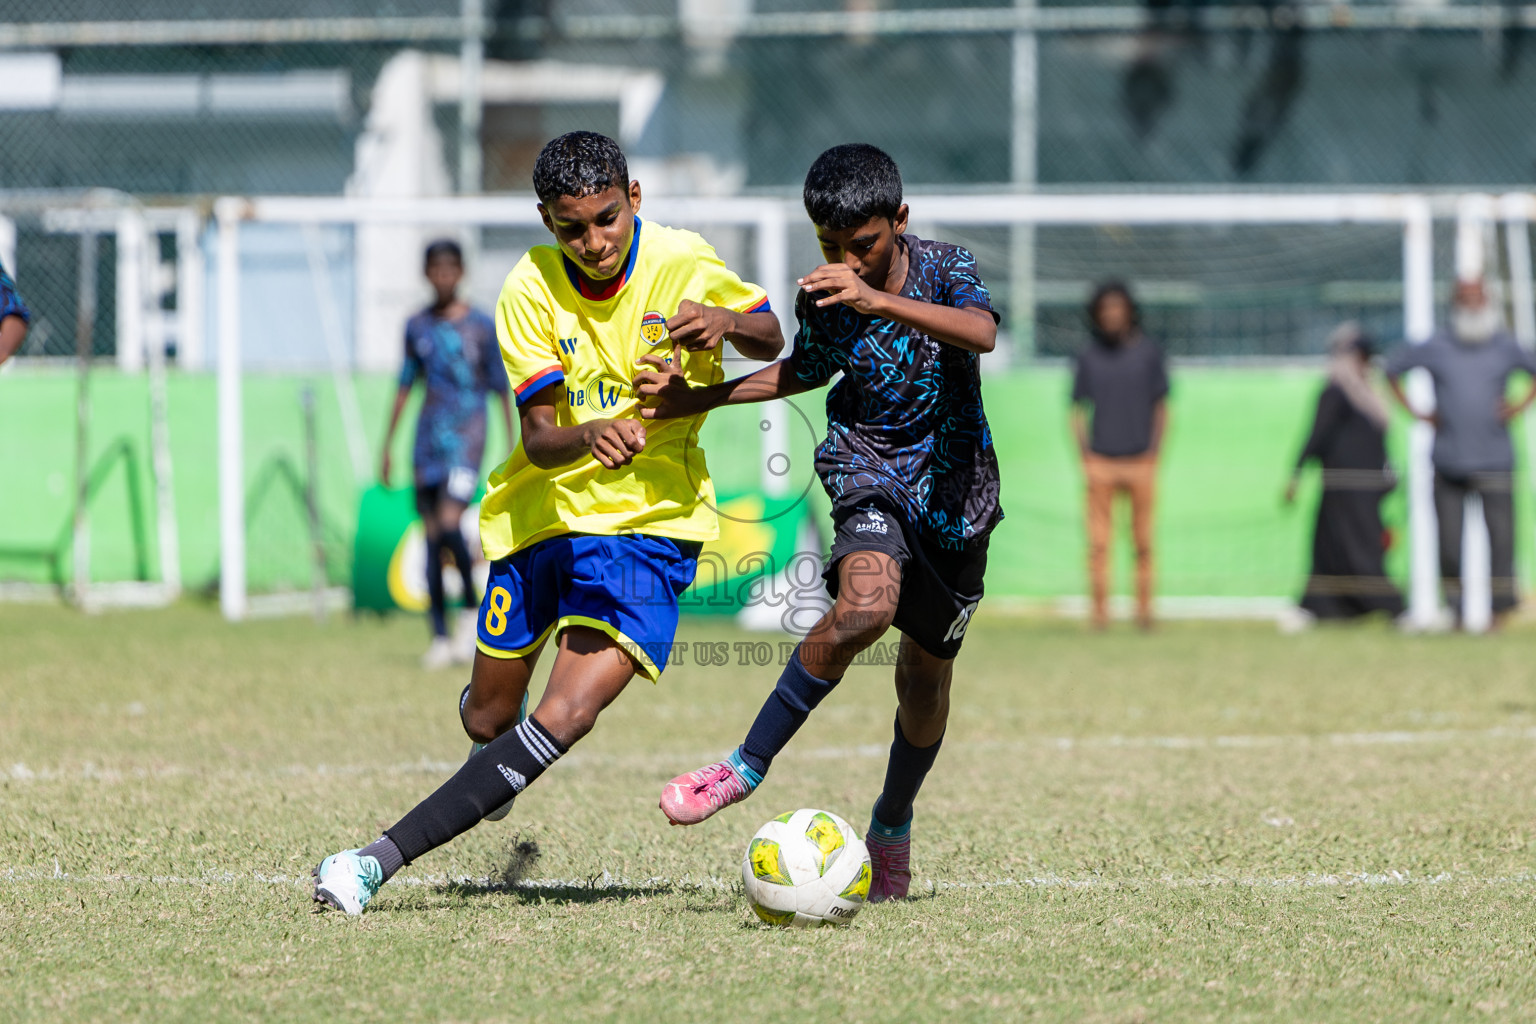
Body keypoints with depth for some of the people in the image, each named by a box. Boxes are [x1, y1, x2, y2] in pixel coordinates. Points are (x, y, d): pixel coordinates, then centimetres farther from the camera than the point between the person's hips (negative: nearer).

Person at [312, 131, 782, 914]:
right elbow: (538, 440, -17)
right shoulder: (530, 290, -11)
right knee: (489, 716, 14)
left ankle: (384, 857, -23)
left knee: (566, 717, -22)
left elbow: (772, 341, 6)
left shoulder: (682, 264, -11)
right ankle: (498, 760, 54)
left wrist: (726, 322, -18)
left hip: (648, 521, -2)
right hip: (543, 507, 2)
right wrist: (589, 437, -41)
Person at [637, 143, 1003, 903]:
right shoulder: (822, 299, -6)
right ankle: (749, 766, -22)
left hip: (955, 487, 0)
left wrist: (879, 301, -46)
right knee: (865, 604, -32)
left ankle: (893, 825, 35)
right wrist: (698, 399, 7)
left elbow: (981, 333, -35)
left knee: (925, 677, 9)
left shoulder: (944, 269, -14)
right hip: (871, 470, 0)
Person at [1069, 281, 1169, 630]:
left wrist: (1154, 454, -1)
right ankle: (1100, 611, -4)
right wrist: (1085, 458, 0)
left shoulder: (1148, 353, 7)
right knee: (1098, 542, -6)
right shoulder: (1087, 356, 9)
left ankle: (1144, 610, 5)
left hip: (1140, 461, 0)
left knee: (1143, 542, -1)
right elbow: (1078, 409, 11)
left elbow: (1161, 406, 9)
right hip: (1100, 462, 0)